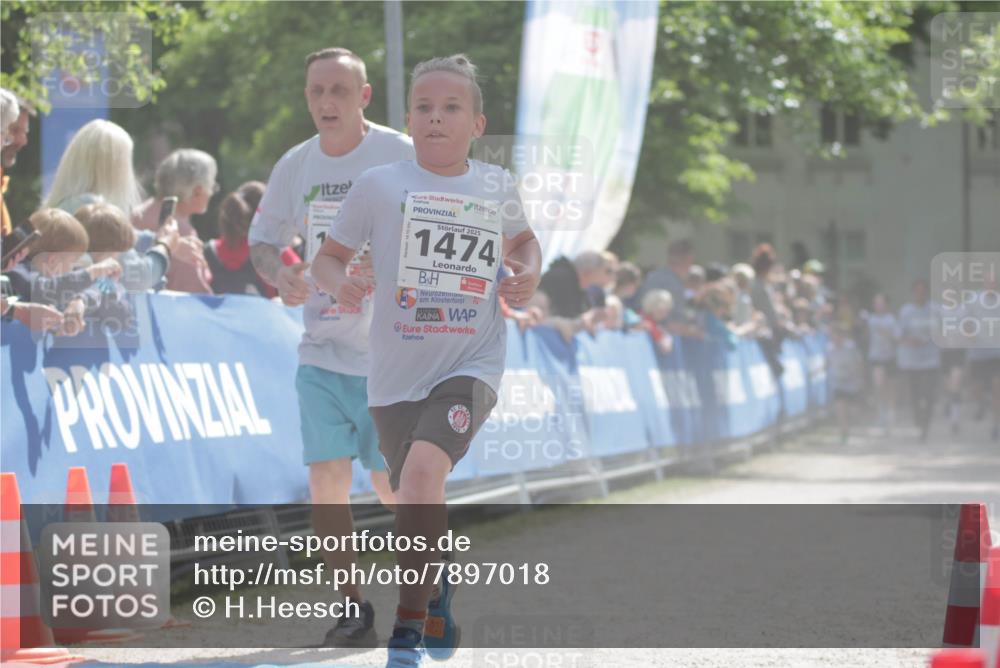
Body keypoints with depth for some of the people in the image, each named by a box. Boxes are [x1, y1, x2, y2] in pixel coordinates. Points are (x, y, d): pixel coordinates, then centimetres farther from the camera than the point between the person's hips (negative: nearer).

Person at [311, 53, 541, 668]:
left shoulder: (497, 187, 3)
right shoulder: (379, 185, -3)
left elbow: (522, 238, 24)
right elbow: (329, 255, 5)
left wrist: (529, 273, 4)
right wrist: (340, 284, -17)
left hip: (472, 366, -1)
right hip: (397, 371, 2)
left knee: (424, 469, -27)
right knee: (420, 502, 14)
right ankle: (439, 592, 48)